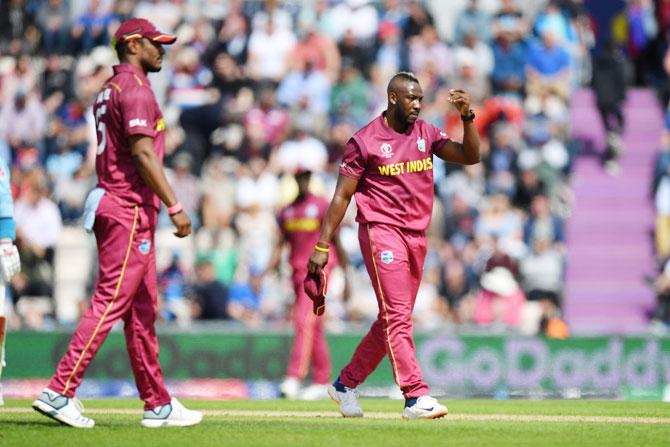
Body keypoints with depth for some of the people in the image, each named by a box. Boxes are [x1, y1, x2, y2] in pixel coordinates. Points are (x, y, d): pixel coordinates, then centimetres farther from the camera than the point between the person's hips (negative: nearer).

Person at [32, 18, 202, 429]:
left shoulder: (108, 90, 19)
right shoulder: (134, 88, -11)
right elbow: (142, 153, -20)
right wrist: (174, 206, -20)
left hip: (111, 204, 11)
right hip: (130, 212, -11)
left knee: (143, 310, 11)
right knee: (110, 303, -12)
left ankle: (159, 405, 13)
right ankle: (59, 392, -15)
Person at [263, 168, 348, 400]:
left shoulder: (322, 206, -3)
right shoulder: (287, 211, 14)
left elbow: (336, 242, -2)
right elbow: (279, 246, 13)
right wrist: (264, 274, 1)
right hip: (297, 272, 6)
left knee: (304, 320, -18)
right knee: (314, 328, 10)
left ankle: (294, 378, -26)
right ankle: (322, 382, 15)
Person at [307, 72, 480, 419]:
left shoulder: (426, 134, 11)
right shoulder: (365, 141, -5)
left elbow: (470, 156, 3)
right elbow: (342, 196, -3)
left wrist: (467, 118, -12)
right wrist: (322, 246, -6)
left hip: (416, 237, 7)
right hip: (381, 231, -7)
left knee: (393, 319, 11)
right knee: (398, 316, -14)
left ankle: (345, 385, 24)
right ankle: (416, 397, -20)